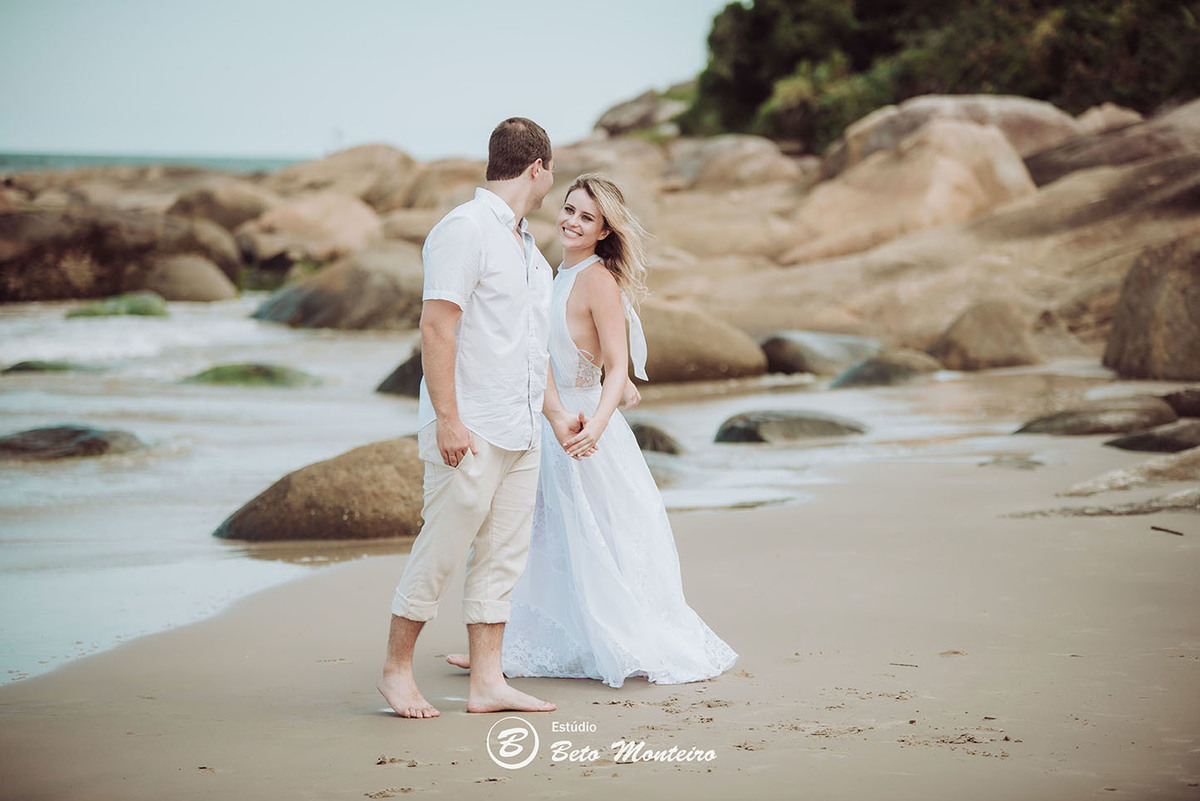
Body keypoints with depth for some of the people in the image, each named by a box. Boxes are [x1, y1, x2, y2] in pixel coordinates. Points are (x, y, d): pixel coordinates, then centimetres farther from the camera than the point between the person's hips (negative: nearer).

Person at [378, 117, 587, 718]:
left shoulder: (525, 245, 19)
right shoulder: (464, 229, -10)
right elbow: (436, 326, -17)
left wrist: (556, 414, 23)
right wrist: (446, 418, -21)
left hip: (520, 432, 9)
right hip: (470, 432, -9)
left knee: (502, 556, 8)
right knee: (442, 550, -4)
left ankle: (487, 681, 12)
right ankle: (396, 670, 8)